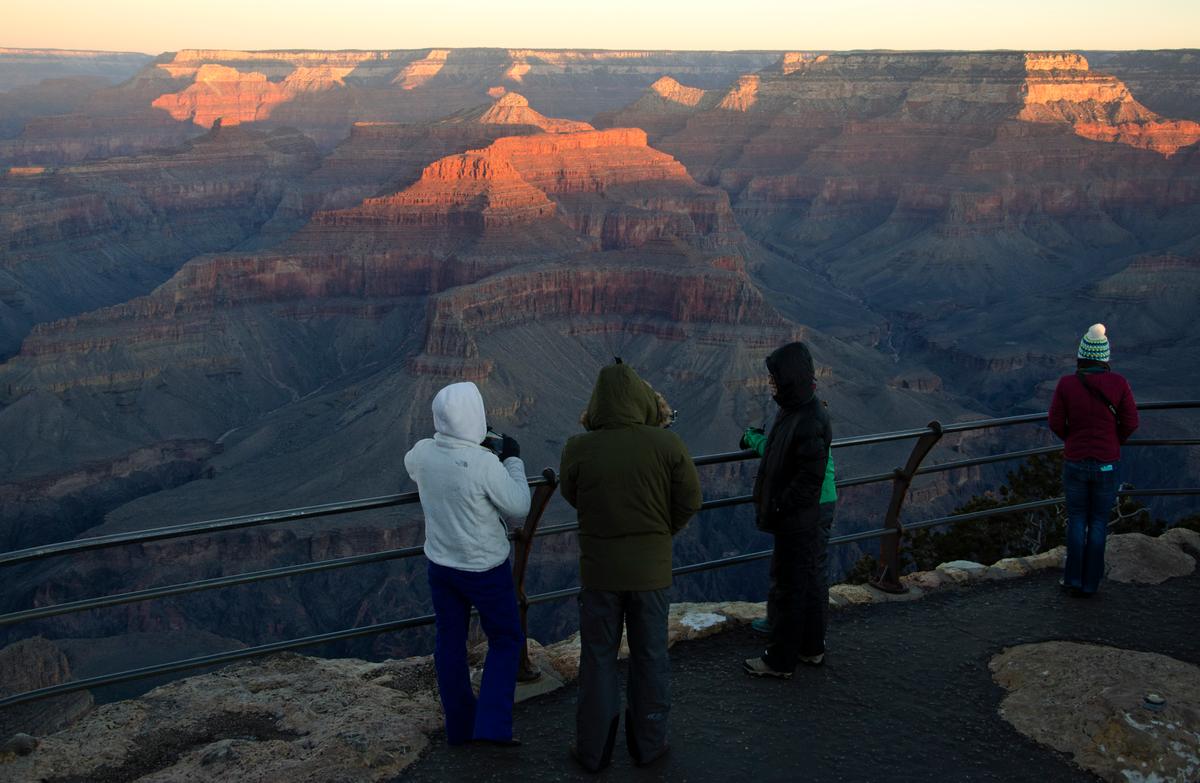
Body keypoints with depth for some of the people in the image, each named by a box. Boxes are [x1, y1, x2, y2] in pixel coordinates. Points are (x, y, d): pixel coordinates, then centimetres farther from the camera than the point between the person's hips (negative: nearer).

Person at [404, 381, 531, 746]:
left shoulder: (422, 453, -10)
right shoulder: (485, 464, -28)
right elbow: (518, 506, -16)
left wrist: (455, 439, 16)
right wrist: (513, 460, -5)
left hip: (440, 563, 5)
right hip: (485, 568, -5)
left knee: (450, 642, 17)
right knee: (506, 640, 13)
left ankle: (459, 725, 27)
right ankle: (491, 725, 4)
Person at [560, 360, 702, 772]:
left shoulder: (579, 449, -15)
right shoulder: (667, 444, -15)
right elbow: (689, 500, -5)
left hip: (599, 569, 0)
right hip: (652, 568, 0)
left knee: (598, 659, 14)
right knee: (651, 658, 16)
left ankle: (593, 749, 25)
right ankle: (648, 743, 29)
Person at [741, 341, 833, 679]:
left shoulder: (810, 421, -25)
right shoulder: (792, 410, 6)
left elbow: (811, 476, -26)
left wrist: (776, 510, -19)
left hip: (799, 521, -10)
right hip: (805, 518, 10)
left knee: (791, 587, 1)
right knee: (811, 581, 19)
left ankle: (780, 660, 12)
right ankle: (812, 648, 33)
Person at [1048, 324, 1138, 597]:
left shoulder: (1066, 384, -11)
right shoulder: (1118, 384, -10)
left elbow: (1056, 423, -6)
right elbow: (1130, 423, -5)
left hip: (1075, 462, 0)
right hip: (1107, 462, 0)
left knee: (1076, 520, 14)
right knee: (1099, 523, 11)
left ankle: (1074, 579, 17)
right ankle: (1090, 583, 17)